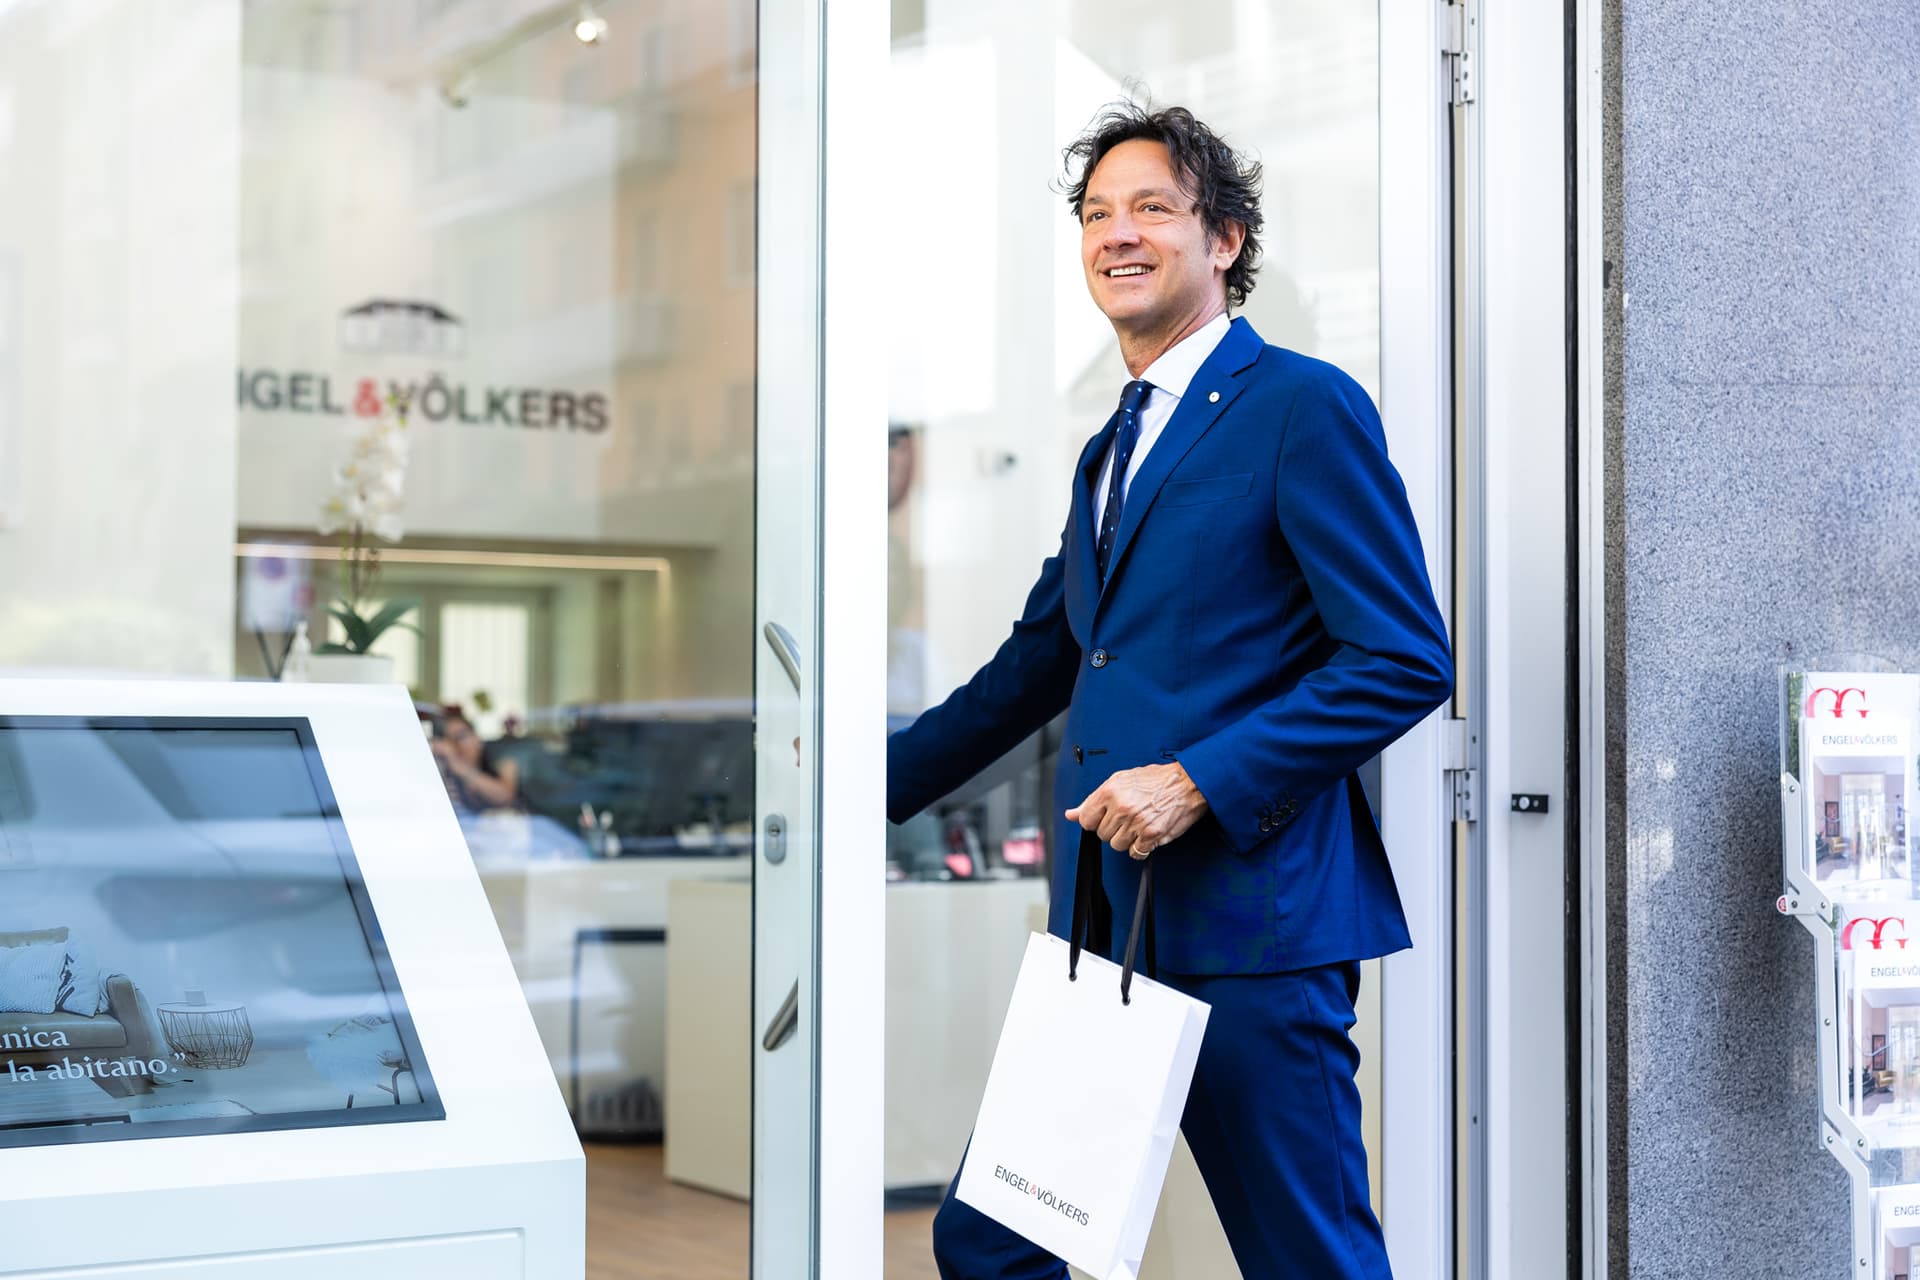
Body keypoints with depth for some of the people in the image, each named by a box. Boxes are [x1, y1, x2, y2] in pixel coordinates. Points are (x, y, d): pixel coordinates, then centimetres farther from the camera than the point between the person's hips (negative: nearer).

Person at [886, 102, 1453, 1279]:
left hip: (1251, 922, -8)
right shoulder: (1112, 450, 21)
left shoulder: (1303, 407, -6)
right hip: (1107, 920, 8)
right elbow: (1040, 661, 31)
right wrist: (877, 781, 30)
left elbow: (1406, 660, -13)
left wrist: (1200, 782, -18)